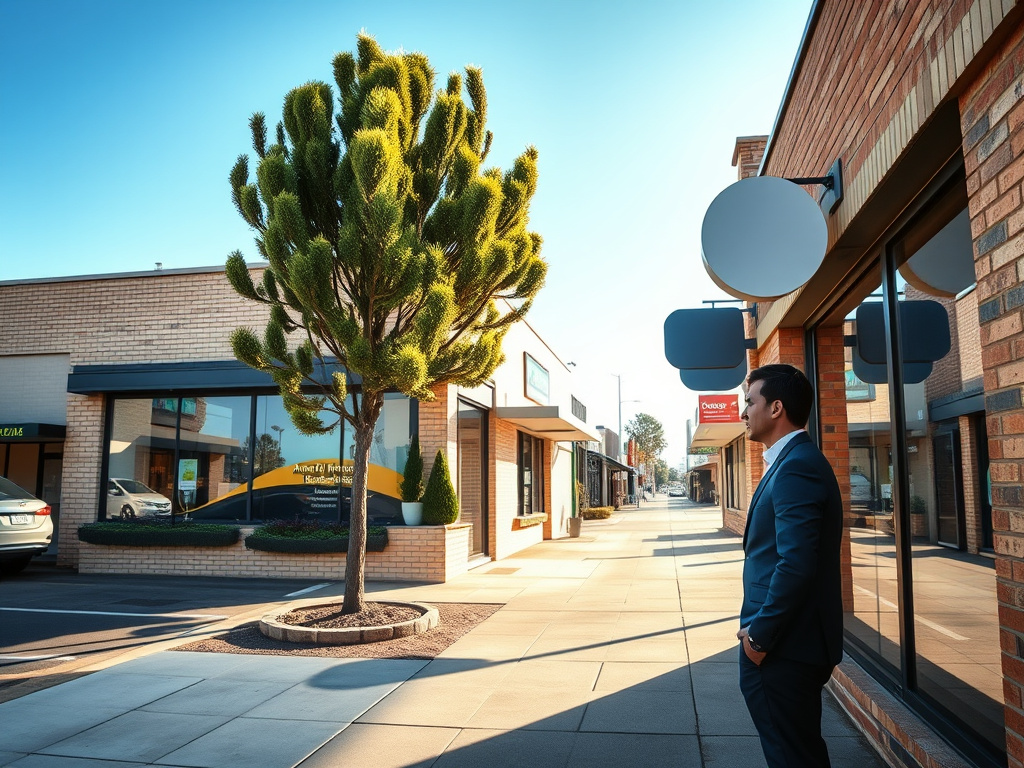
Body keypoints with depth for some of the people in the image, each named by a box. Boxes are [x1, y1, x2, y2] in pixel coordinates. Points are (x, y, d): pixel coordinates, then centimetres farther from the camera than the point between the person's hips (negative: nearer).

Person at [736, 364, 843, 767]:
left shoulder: (797, 465, -20)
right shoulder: (791, 461, 13)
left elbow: (796, 563, -28)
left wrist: (760, 635, -18)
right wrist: (761, 627, 16)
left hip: (784, 645, -10)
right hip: (791, 641, 10)